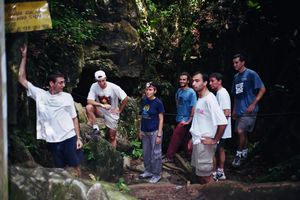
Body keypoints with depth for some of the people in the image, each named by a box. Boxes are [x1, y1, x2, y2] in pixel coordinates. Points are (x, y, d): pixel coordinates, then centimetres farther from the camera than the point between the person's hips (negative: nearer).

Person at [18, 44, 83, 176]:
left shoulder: (67, 97, -2)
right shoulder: (40, 95, -2)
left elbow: (74, 118, 3)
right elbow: (22, 80, -2)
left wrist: (78, 138, -2)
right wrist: (24, 57, -5)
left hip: (69, 137, -1)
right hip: (53, 140, 1)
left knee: (76, 166, 9)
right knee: (60, 169, 12)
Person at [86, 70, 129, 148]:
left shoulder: (113, 87, -22)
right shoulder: (94, 86, -16)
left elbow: (125, 98, -16)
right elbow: (89, 101, -22)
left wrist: (119, 110, -10)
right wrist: (102, 105, -34)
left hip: (112, 113, -1)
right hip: (100, 110, 2)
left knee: (112, 137, 2)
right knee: (88, 107, -30)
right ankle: (95, 129, -18)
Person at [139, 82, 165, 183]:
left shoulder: (158, 103, -13)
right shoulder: (144, 100, 3)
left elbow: (161, 119, -11)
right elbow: (142, 116, 11)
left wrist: (159, 135, -13)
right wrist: (141, 130, 11)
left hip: (154, 132, -6)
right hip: (145, 132, 6)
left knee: (155, 154, 3)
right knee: (146, 153, 16)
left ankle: (156, 175, 16)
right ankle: (148, 171, 31)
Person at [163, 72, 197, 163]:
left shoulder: (191, 92, -16)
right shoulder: (179, 90, 5)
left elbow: (194, 107, -20)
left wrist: (189, 120, -18)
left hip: (185, 119, -7)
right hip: (179, 118, 7)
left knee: (176, 136, -6)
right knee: (185, 138, 14)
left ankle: (169, 157, 1)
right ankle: (189, 155, 26)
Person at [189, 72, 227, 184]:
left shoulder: (209, 99, -19)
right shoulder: (199, 99, 10)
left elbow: (222, 122, -27)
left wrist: (214, 140, -19)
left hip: (204, 144, -9)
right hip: (197, 142, 9)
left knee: (205, 176, 0)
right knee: (198, 172, 19)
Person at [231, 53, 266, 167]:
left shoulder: (251, 74, -9)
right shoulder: (236, 77, 13)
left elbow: (262, 89, -11)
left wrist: (253, 104, -15)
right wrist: (234, 109, 18)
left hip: (248, 110, -7)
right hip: (239, 110, 7)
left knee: (241, 131, -14)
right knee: (242, 133, 14)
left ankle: (239, 154, 1)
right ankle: (244, 153, 28)